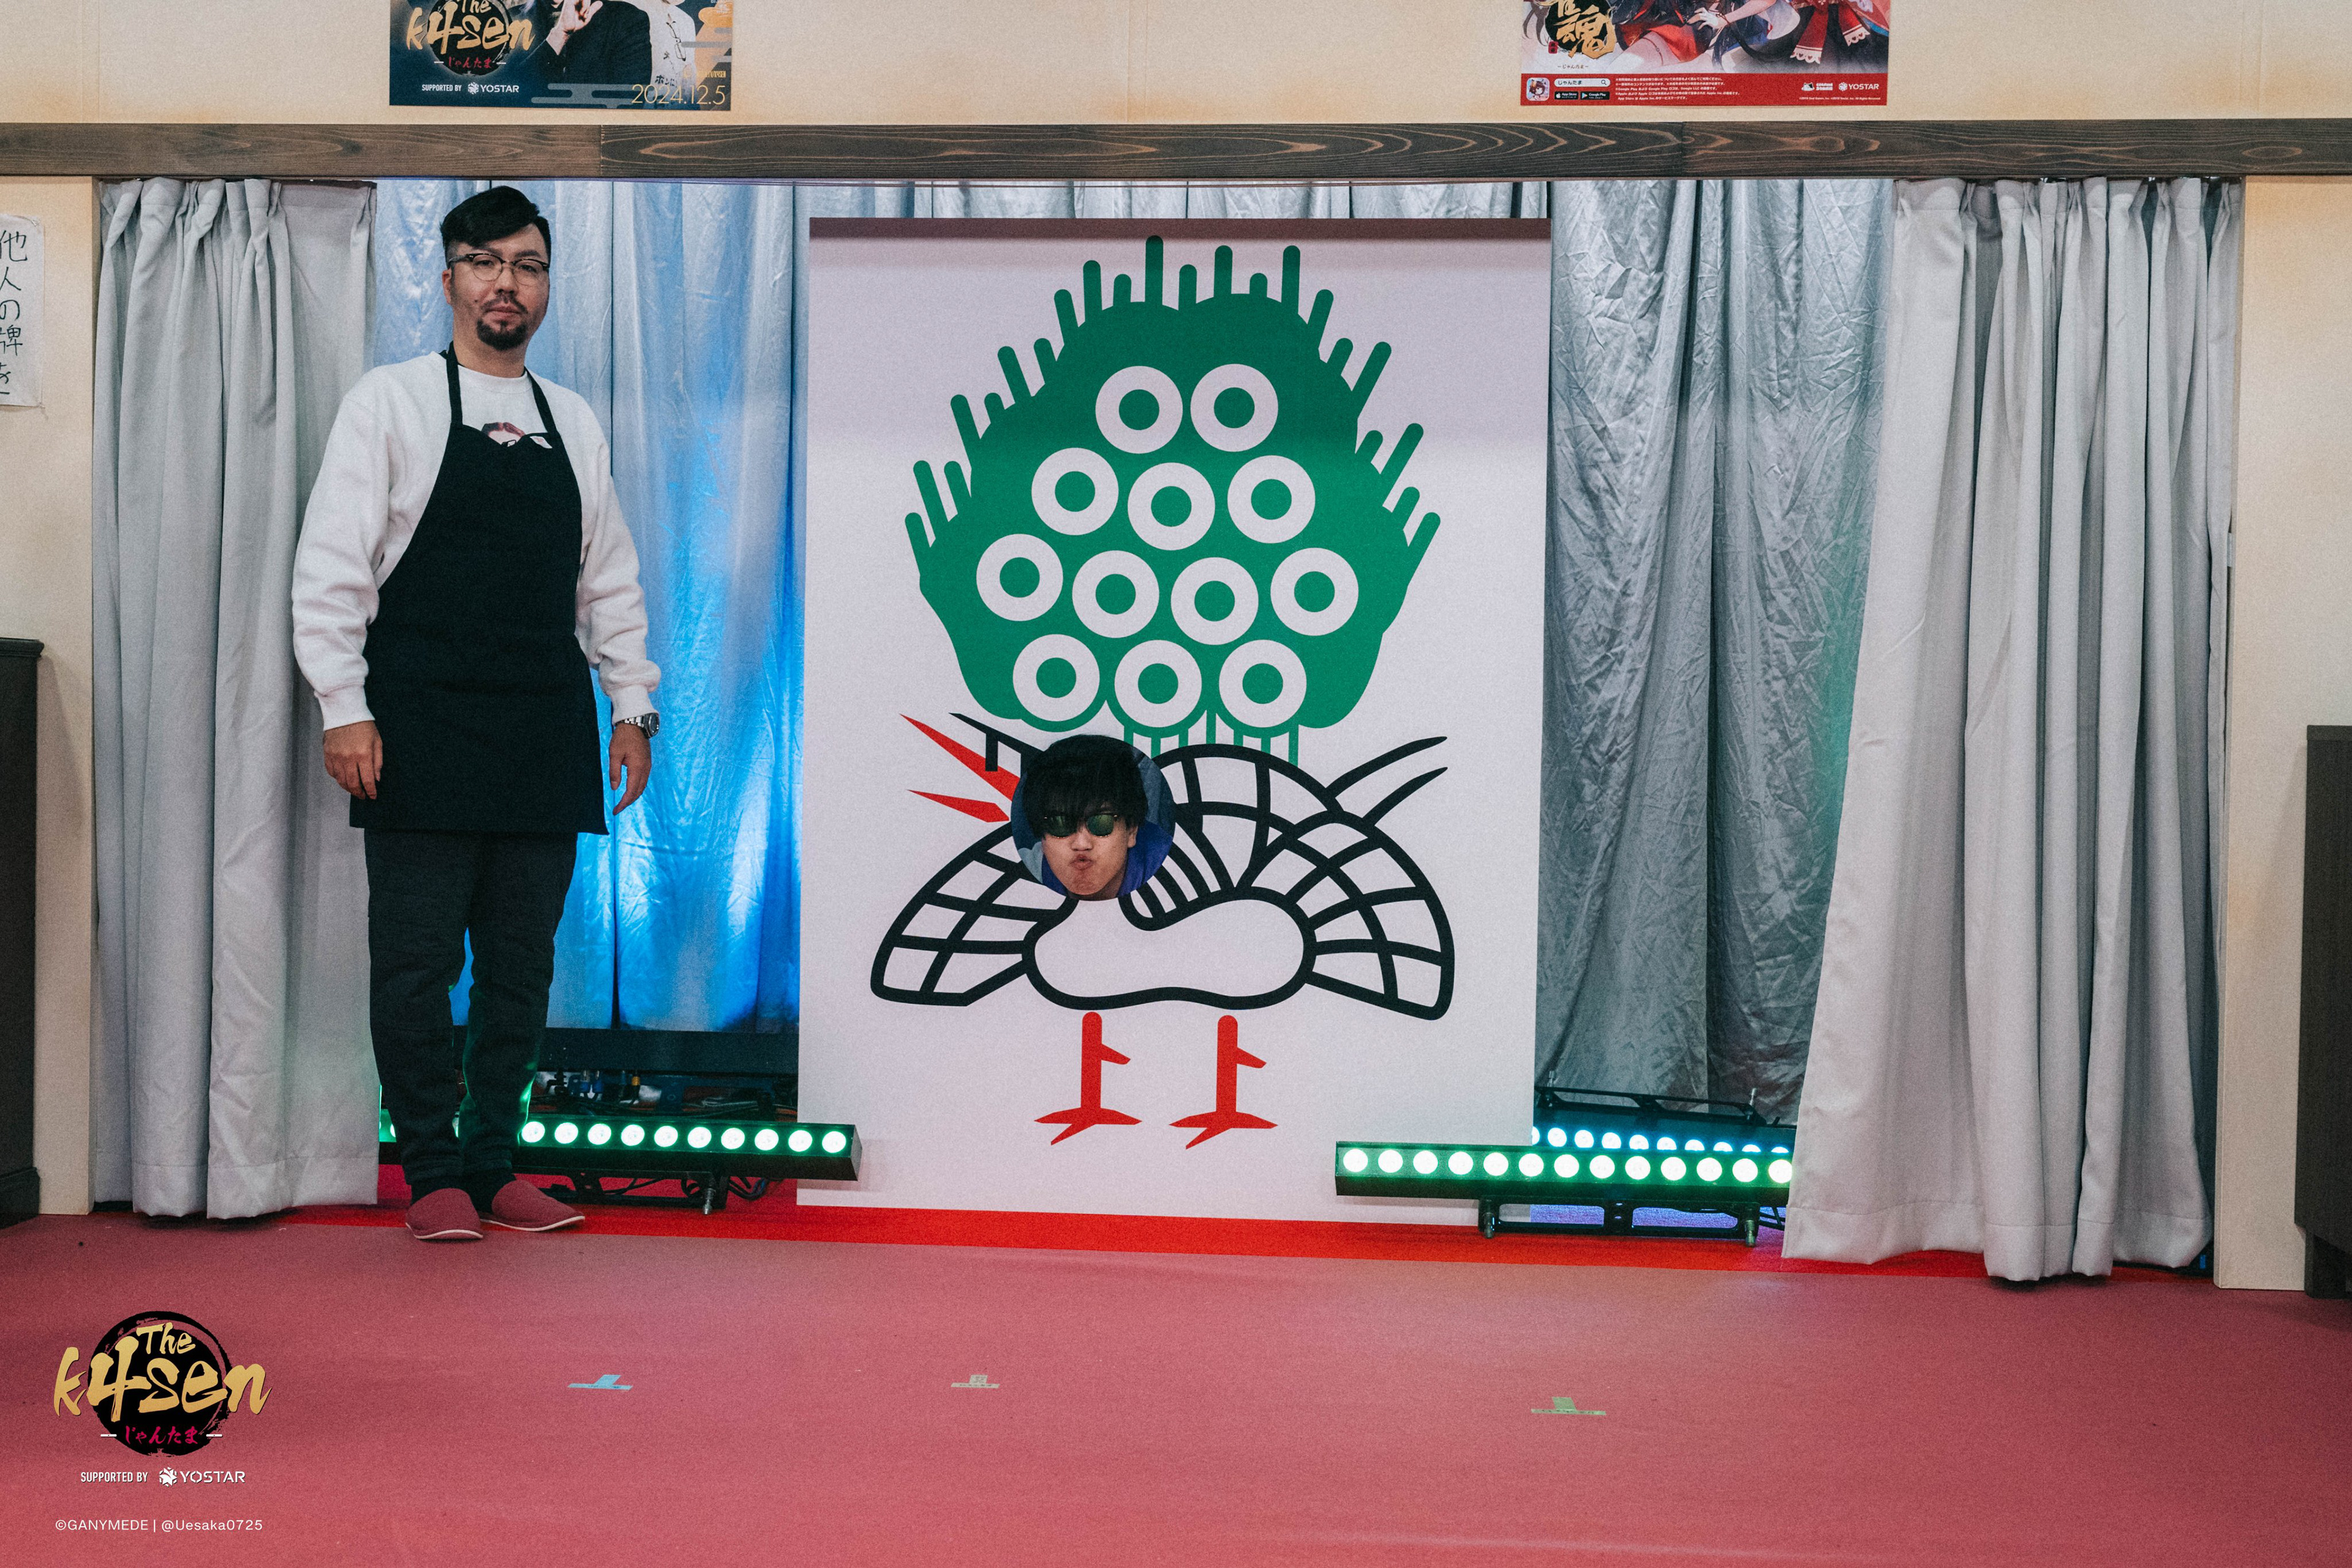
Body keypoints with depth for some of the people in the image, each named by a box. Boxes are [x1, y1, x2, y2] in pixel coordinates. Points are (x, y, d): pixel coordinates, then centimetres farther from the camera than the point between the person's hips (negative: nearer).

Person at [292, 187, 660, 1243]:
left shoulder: (573, 425, 15)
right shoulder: (391, 403, 2)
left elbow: (609, 580, 17)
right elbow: (331, 566, -3)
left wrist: (633, 702, 10)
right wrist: (344, 708, -10)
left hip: (546, 735, 4)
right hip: (424, 731, -4)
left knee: (522, 961, 7)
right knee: (418, 960, -1)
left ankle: (494, 1165, 17)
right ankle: (434, 1176, 11)